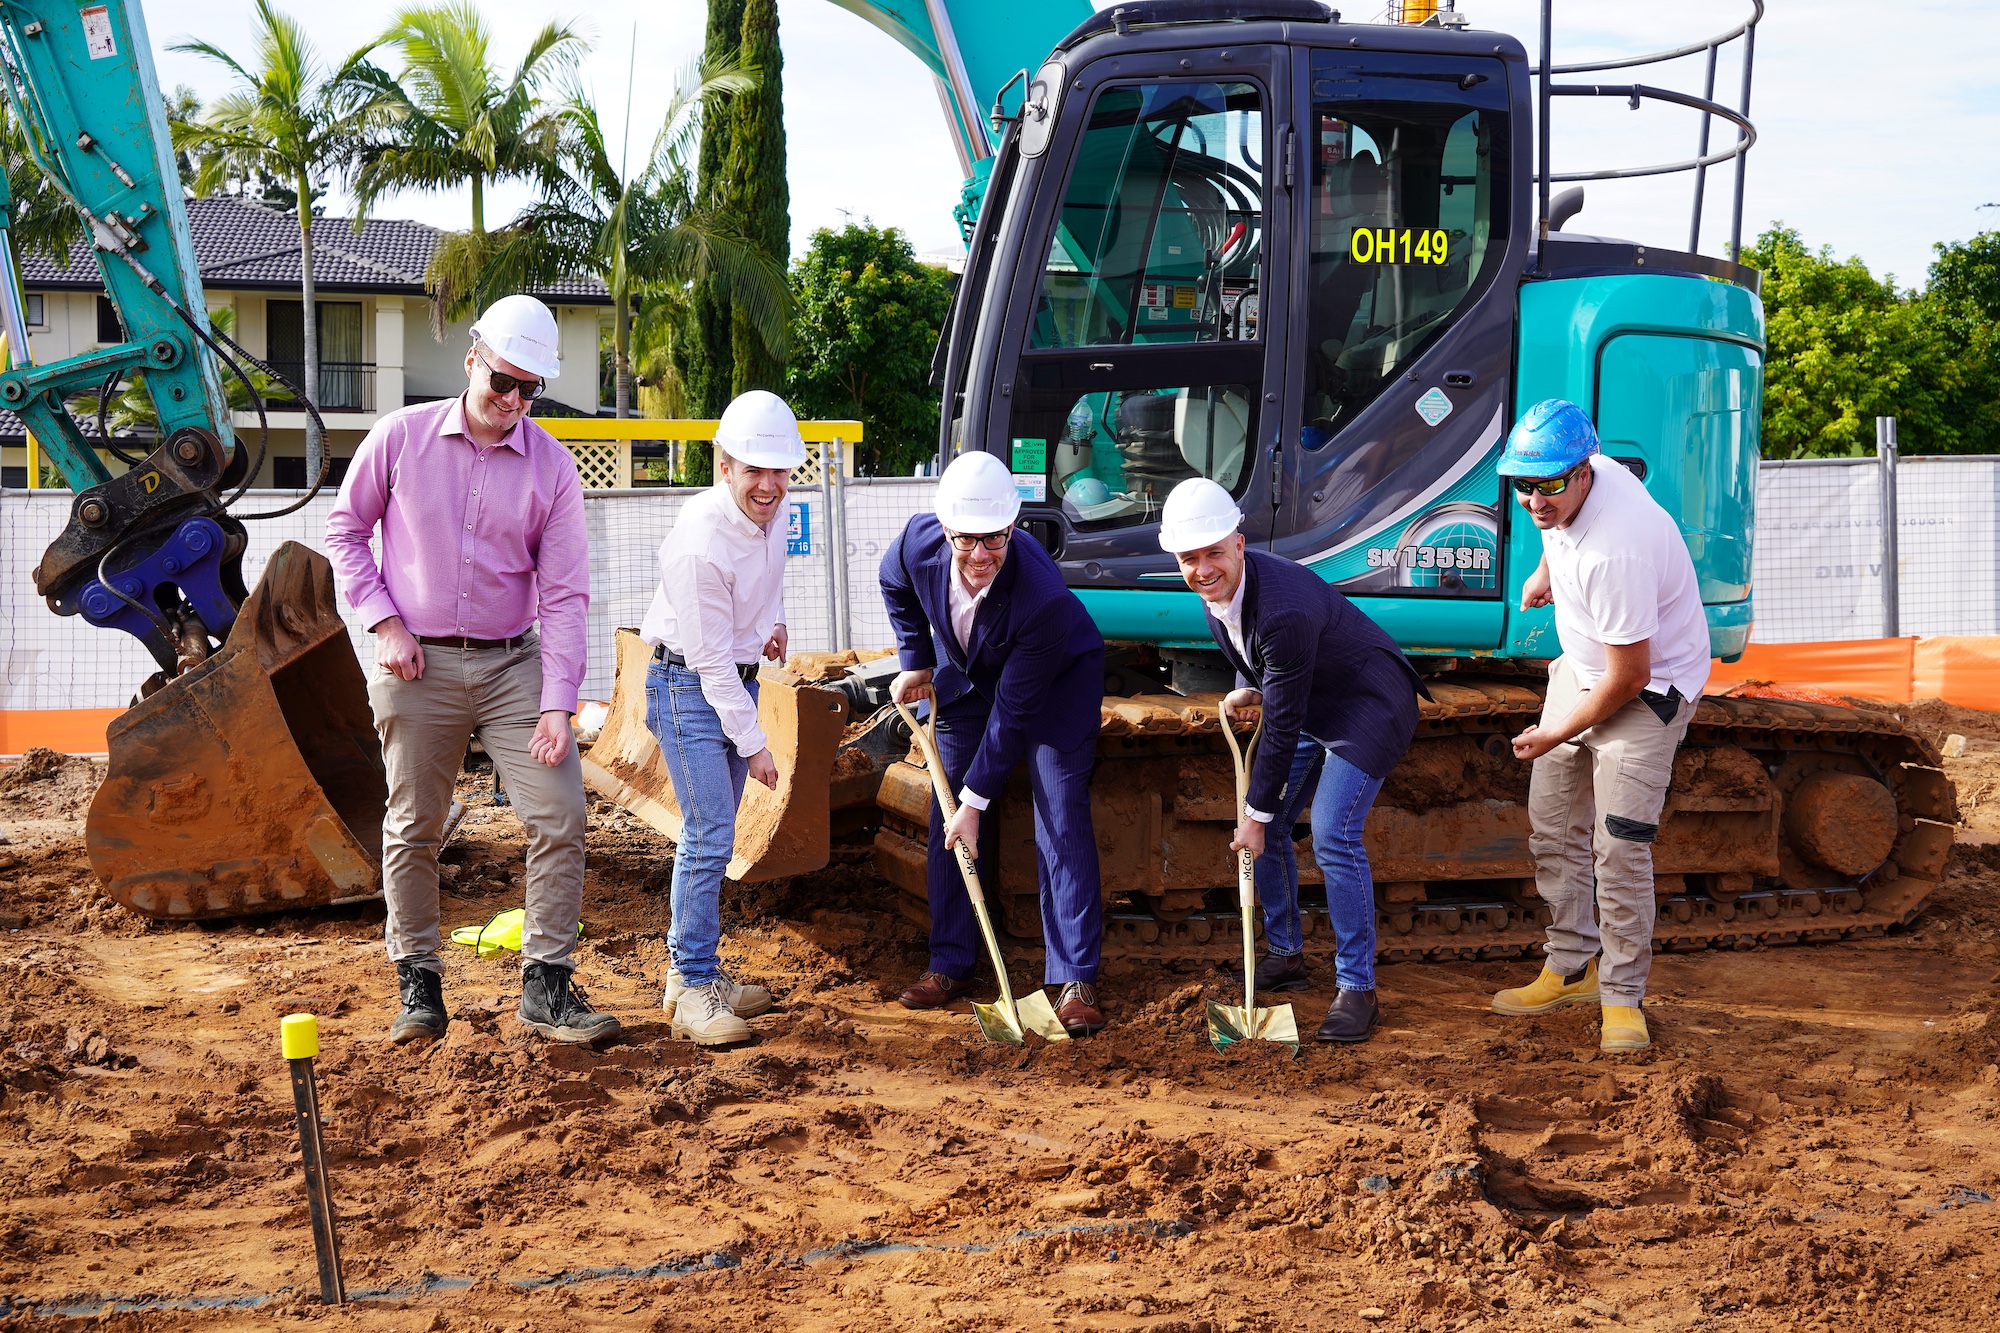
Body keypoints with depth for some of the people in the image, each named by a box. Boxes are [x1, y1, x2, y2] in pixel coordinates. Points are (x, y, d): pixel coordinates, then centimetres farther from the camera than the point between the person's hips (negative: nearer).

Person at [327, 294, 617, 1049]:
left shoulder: (552, 465, -1)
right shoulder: (401, 437, -2)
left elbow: (564, 593, -3)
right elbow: (344, 530, 8)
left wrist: (558, 703, -12)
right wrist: (384, 622, -5)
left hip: (513, 665, 1)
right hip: (417, 666, -1)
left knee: (560, 818, -7)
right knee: (412, 830, 5)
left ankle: (546, 986, 2)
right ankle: (417, 984, 19)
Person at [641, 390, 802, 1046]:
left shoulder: (772, 508, -3)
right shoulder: (701, 542, -28)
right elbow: (709, 659, -23)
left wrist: (774, 622, 6)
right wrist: (754, 744, -17)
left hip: (739, 678, 8)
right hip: (689, 687, -8)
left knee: (711, 834, 13)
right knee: (710, 836, -13)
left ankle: (689, 966, 23)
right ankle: (693, 991, -7)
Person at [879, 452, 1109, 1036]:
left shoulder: (1044, 596, -41)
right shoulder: (919, 543, -29)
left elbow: (1013, 709, -33)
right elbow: (895, 586, 0)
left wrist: (976, 799, -27)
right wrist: (916, 662, -1)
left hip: (1057, 681, -4)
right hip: (966, 677, 5)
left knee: (1062, 822, -11)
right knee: (948, 817, 4)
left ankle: (1076, 981, -7)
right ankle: (950, 963, 17)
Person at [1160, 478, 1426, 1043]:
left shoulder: (1284, 610, -35)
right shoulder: (1215, 589, -7)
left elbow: (1283, 725, -28)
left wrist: (1256, 814, -20)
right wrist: (1247, 689, -4)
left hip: (1370, 705, -9)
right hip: (1312, 706, 9)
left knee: (1333, 834, -20)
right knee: (1266, 827, 9)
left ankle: (1357, 988, -10)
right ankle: (1286, 956, 27)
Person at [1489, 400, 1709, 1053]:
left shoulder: (1614, 551, -37)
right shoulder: (1570, 486, -12)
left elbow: (1628, 678, -28)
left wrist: (1557, 735, -17)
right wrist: (1546, 569, 15)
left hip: (1648, 690, -9)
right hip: (1579, 671, 9)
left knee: (1620, 846, -15)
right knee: (1552, 825, 12)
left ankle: (1622, 998, -5)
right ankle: (1572, 968, 24)